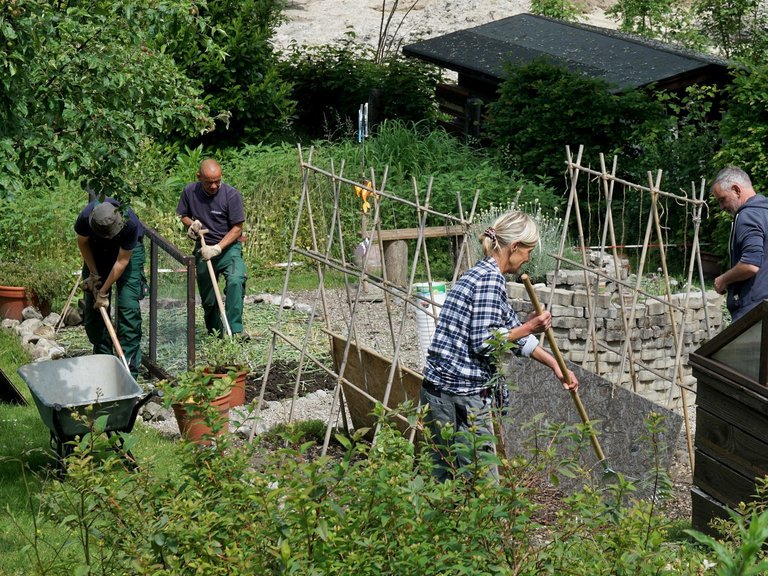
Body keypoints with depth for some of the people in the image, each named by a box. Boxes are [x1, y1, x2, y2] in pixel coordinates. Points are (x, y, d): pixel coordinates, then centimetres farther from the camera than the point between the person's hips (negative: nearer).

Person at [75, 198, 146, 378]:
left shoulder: (130, 223, -38)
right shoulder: (86, 217, -32)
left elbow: (122, 261, -26)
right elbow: (83, 243, -8)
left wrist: (103, 291, -21)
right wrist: (93, 274, -8)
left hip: (128, 251, -3)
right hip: (97, 252, 3)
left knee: (128, 307, -13)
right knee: (93, 307, 0)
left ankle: (129, 368, -11)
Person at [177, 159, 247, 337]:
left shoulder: (231, 195, -16)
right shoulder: (190, 192, -6)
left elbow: (237, 229, -13)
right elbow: (184, 215, 12)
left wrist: (217, 248, -23)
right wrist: (191, 224, -12)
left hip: (228, 247, -4)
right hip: (203, 249, 4)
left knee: (235, 281, -30)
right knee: (207, 297, 10)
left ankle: (234, 331, -30)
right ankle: (214, 333, 31)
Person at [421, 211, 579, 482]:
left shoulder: (481, 274, 18)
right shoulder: (490, 279, -13)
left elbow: (512, 330, 27)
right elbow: (484, 342, -19)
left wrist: (555, 365, 32)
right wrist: (529, 328, -6)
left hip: (438, 392, 10)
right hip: (463, 397, -10)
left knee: (446, 481, 14)